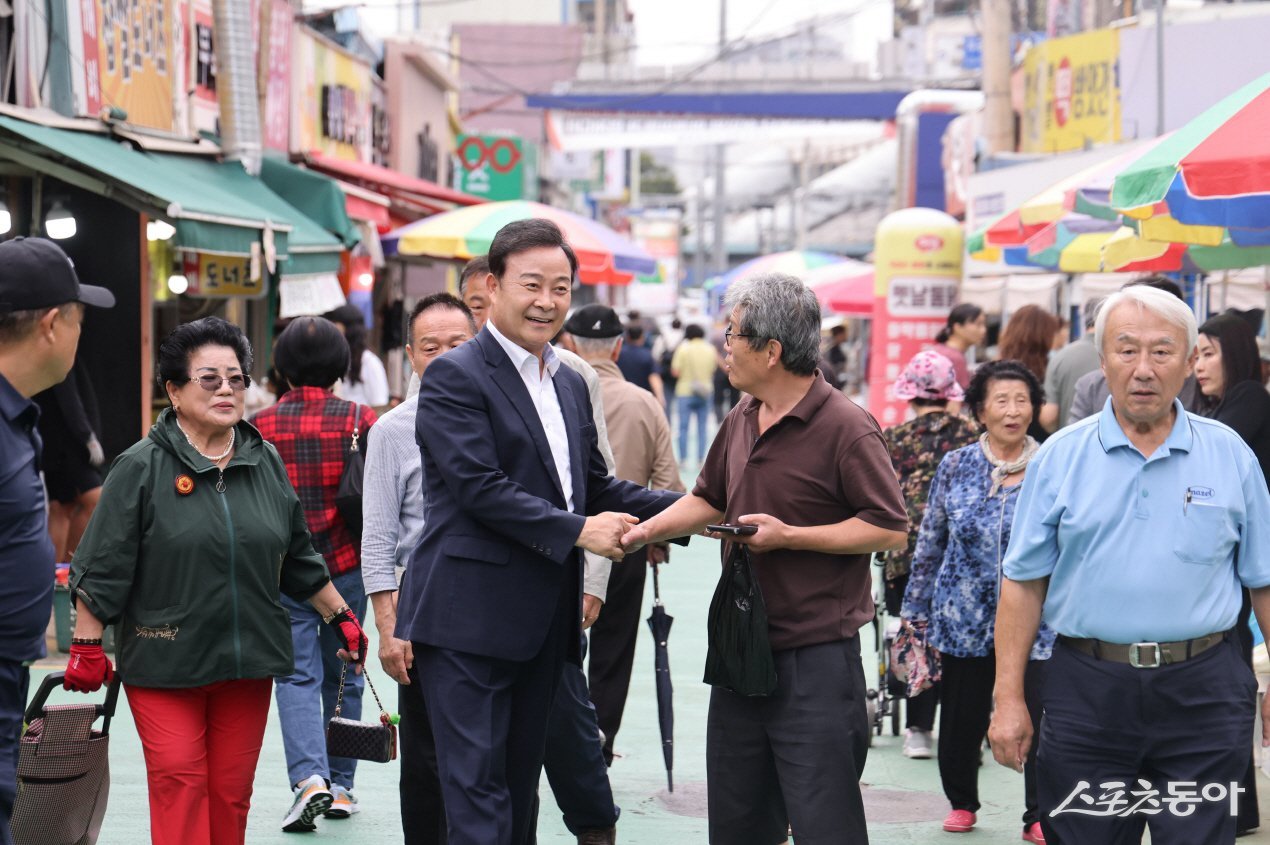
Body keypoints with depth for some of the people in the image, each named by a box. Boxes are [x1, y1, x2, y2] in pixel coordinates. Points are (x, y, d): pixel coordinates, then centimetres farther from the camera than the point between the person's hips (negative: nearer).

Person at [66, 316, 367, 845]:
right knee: (179, 788, -9)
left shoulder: (266, 463, 8)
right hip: (164, 662, -4)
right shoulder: (141, 468, -5)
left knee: (232, 794, 6)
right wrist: (87, 647, -8)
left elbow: (299, 560, 18)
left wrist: (341, 618, 18)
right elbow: (101, 571, -5)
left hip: (248, 662, 4)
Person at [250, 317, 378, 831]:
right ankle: (340, 787, 18)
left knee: (297, 674, 1)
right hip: (347, 566, 1)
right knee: (342, 675, 13)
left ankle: (309, 776, -18)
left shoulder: (259, 426, -2)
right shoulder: (359, 419, -4)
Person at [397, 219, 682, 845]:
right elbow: (480, 488, -17)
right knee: (478, 791, -7)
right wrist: (578, 530, -17)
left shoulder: (570, 384, 17)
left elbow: (594, 487, 19)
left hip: (542, 623, 8)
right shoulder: (455, 377, -9)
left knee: (519, 785, 15)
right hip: (470, 619, -8)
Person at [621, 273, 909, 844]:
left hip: (816, 661, -8)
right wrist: (645, 531, 7)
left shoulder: (846, 428, -14)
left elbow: (891, 529, -16)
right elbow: (708, 500, 23)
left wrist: (788, 535, -19)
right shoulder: (741, 421, 10)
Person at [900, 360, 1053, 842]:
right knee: (962, 716, 9)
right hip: (965, 616, 1)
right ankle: (961, 802, 31)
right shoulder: (956, 467, 2)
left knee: (1038, 715, -6)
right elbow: (930, 540, 9)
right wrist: (916, 606, 10)